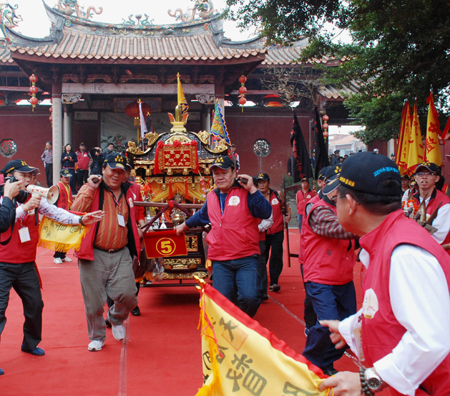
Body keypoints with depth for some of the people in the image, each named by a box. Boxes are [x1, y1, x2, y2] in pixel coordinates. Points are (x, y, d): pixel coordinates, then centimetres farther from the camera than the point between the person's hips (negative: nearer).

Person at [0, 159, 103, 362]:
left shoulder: (34, 197, 5)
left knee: (35, 305, 14)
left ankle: (30, 344, 35)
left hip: (27, 265, 5)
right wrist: (24, 208, -31)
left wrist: (80, 219, -18)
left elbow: (55, 212, -4)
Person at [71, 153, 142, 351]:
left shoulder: (127, 193, 13)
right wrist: (90, 189, -20)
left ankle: (116, 318, 26)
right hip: (94, 255, -3)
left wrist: (134, 249, 20)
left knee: (128, 295, -8)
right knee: (94, 302, 5)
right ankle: (97, 337, 30)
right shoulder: (90, 189, -1)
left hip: (121, 255, 3)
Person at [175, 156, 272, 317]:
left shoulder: (245, 192, -2)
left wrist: (252, 189, -20)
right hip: (220, 261, 5)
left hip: (246, 258, -4)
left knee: (250, 297, -16)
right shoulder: (211, 196, 14)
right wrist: (184, 225, 47)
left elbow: (265, 213, -16)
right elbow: (201, 216, 35)